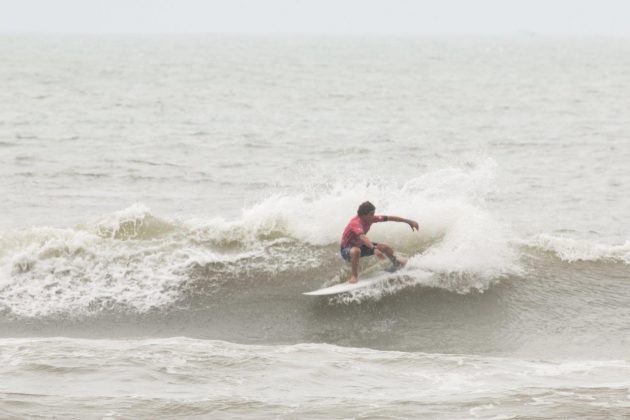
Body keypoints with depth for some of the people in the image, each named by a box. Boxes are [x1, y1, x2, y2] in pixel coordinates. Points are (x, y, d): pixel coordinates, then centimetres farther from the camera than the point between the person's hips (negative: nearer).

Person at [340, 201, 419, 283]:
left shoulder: (370, 219, -11)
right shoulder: (356, 222, -35)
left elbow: (389, 218, -4)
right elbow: (362, 237, -53)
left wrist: (408, 221, -1)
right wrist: (374, 249, -67)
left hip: (360, 246, 8)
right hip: (347, 250, -8)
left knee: (386, 248, 7)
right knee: (356, 251, -44)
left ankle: (397, 264, 37)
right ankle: (354, 276, -29)